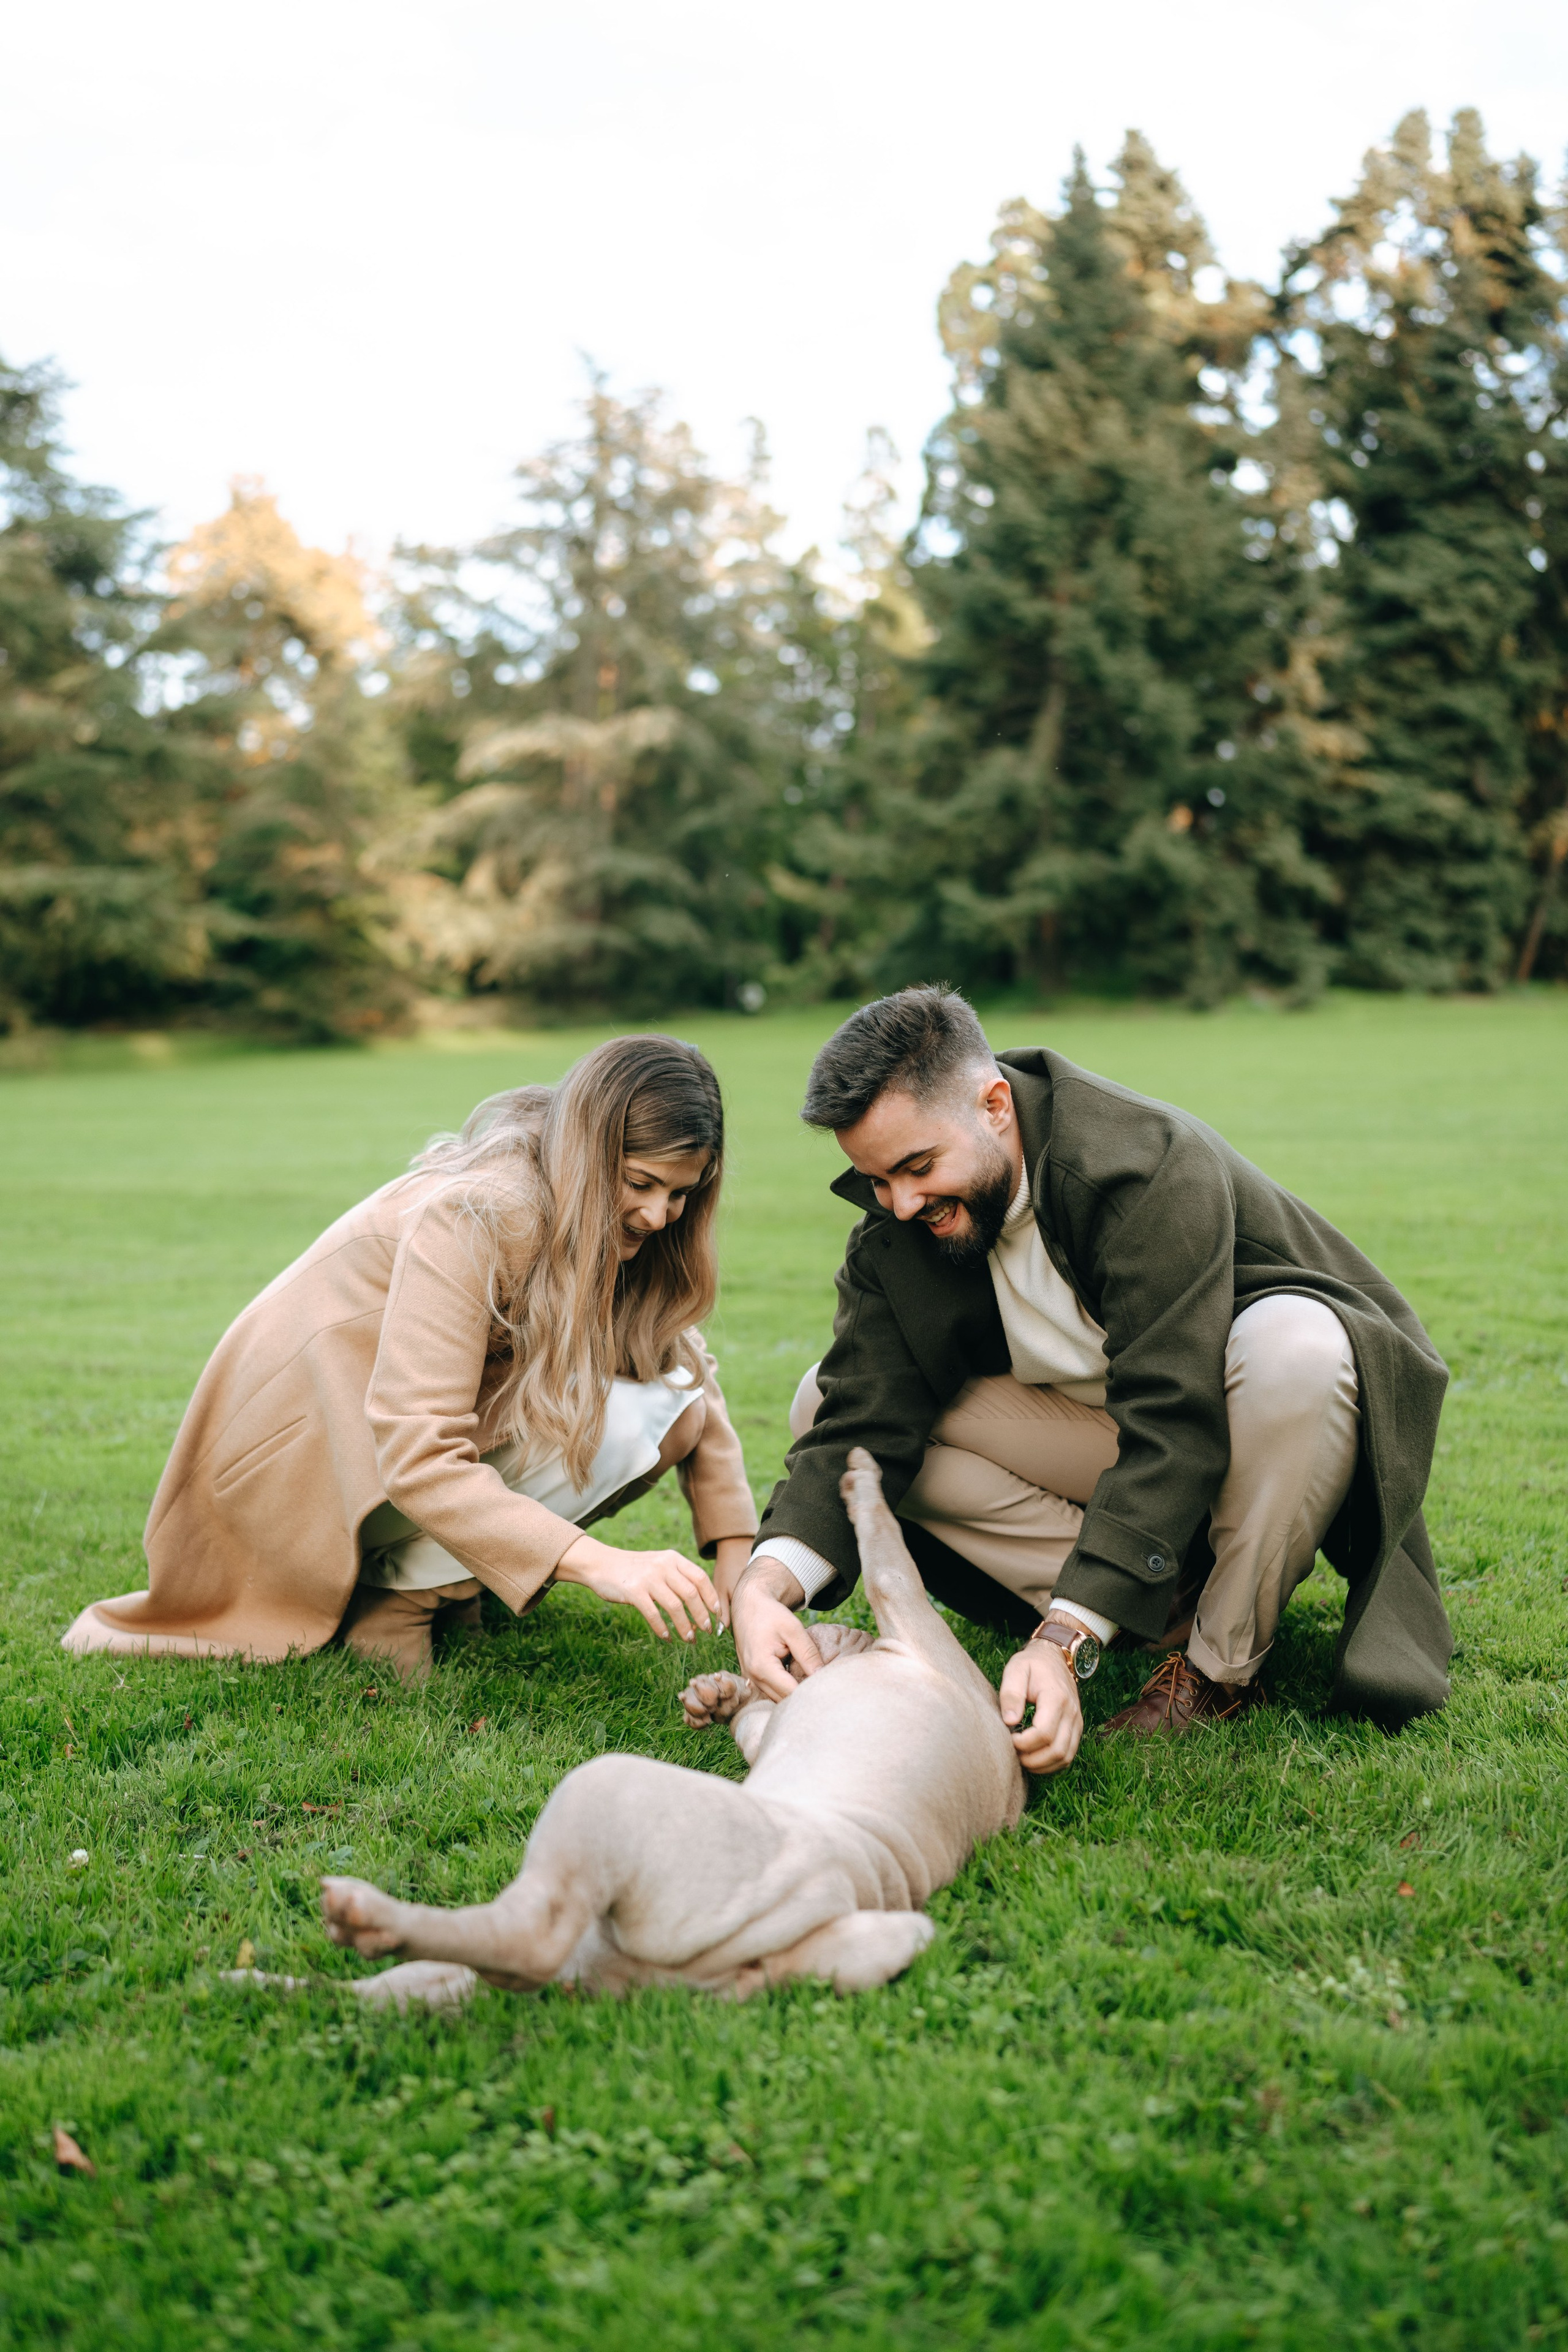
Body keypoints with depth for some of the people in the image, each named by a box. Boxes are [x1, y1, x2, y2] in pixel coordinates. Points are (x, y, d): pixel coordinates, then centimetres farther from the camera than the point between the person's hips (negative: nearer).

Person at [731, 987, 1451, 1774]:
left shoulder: (1155, 1169, -32)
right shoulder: (894, 1228, -12)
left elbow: (1171, 1431, -37)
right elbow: (862, 1422, -17)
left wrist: (1065, 1641, -44)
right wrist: (766, 1582, -36)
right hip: (1097, 1428, 6)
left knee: (1292, 1349, -41)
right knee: (827, 1402, -11)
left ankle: (1221, 1666, -16)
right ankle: (1168, 1611, -10)